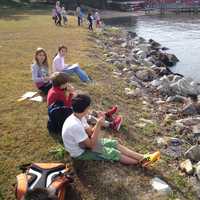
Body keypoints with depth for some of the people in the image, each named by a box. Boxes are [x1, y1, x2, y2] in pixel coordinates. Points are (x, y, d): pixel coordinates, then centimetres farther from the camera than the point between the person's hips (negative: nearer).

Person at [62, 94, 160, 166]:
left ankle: (143, 157, 0)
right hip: (81, 153, -8)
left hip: (83, 143, 9)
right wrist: (99, 125, -28)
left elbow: (90, 133, 1)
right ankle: (141, 162, 3)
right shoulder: (75, 125, -35)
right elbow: (91, 145, -28)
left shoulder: (79, 117, -4)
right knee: (114, 153, -10)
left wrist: (98, 124, -17)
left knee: (114, 143, 0)